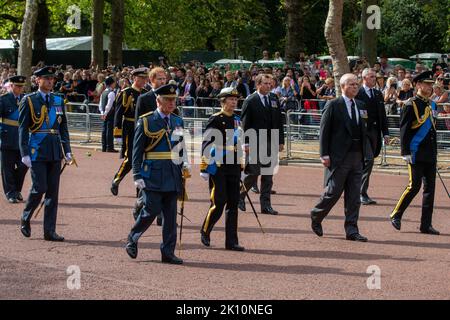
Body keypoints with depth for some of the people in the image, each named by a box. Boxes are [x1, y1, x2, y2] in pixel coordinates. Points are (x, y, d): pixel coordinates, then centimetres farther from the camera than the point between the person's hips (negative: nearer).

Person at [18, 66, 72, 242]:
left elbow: (63, 127, 14)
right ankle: (25, 219, 17)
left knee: (53, 191, 3)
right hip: (37, 152, -5)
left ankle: (50, 231, 8)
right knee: (39, 188, -9)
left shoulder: (59, 101, 11)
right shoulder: (28, 101, -3)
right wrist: (25, 154, -11)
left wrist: (67, 150, 7)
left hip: (55, 153, 5)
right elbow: (23, 129, -5)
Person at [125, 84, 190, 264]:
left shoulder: (178, 122, 14)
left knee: (171, 216, 4)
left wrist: (184, 165, 6)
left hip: (173, 176, 5)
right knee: (151, 211, -9)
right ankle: (132, 239, 14)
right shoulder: (146, 122, -2)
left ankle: (168, 253, 8)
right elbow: (137, 151, -4)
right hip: (153, 175, -5)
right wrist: (138, 176, -9)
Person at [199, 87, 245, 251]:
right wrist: (204, 168, -14)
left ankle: (231, 242, 7)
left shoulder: (237, 120, 14)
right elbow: (206, 144, -10)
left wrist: (241, 168, 21)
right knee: (219, 202, -5)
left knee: (233, 204, 4)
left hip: (234, 168, 7)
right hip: (218, 168, -7)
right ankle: (205, 231, 18)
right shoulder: (215, 120, -7)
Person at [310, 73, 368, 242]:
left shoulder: (361, 106, 13)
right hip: (339, 157, -6)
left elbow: (363, 130, 16)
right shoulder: (333, 105, -4)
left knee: (354, 196, 4)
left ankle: (352, 230, 7)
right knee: (333, 192, -2)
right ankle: (316, 217, 22)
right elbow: (324, 130, -6)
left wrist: (363, 152, 9)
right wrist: (324, 154, -12)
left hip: (357, 157, 6)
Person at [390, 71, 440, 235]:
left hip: (430, 154, 7)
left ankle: (426, 225, 9)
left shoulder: (432, 105, 14)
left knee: (430, 188, 5)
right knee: (414, 186, -7)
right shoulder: (411, 105, -8)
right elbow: (404, 129, -11)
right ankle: (396, 215, 10)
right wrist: (406, 152, -15)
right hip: (416, 154, -7)